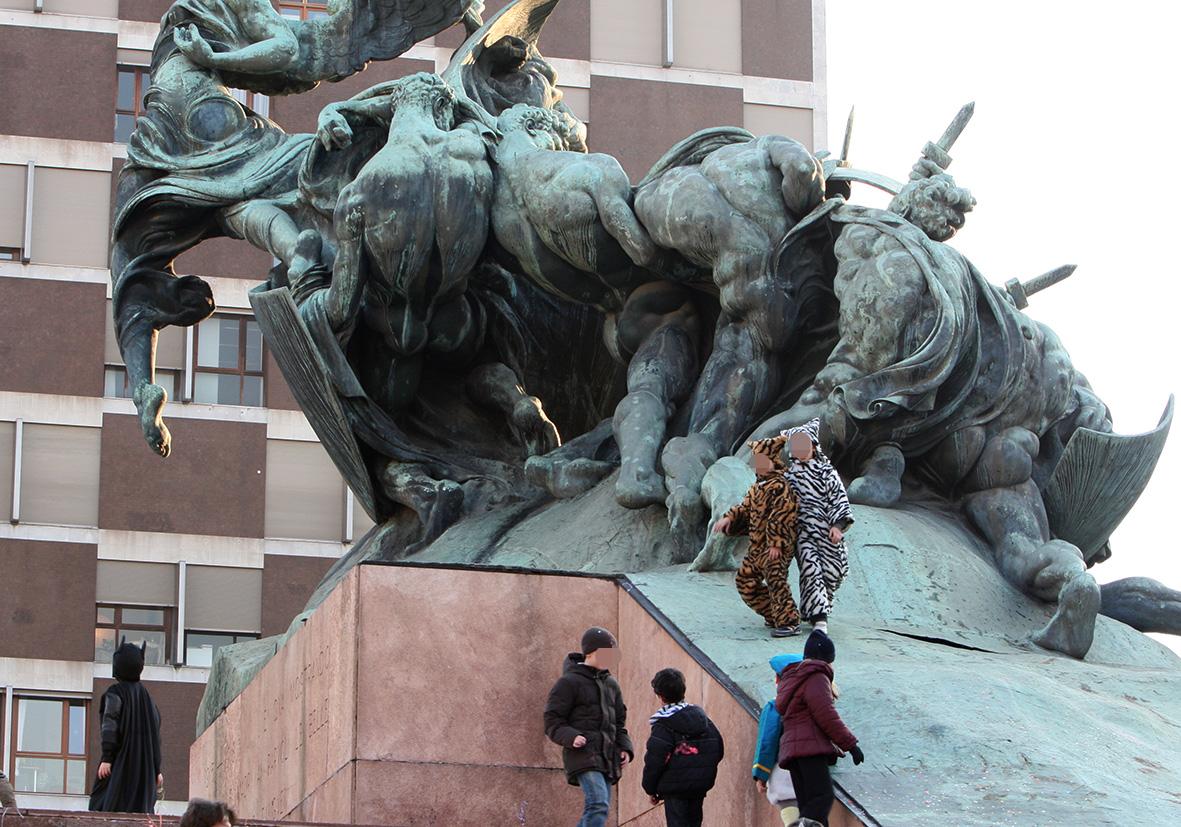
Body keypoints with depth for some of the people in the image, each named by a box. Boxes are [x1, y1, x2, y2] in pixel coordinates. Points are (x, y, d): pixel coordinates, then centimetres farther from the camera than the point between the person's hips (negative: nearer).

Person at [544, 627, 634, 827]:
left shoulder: (611, 684, 20)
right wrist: (571, 737, -22)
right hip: (583, 753, -8)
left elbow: (619, 723, 27)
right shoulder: (569, 682, -2)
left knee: (597, 809, 6)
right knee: (599, 804, -23)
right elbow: (552, 721, -4)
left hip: (607, 758, 8)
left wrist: (625, 748, 10)